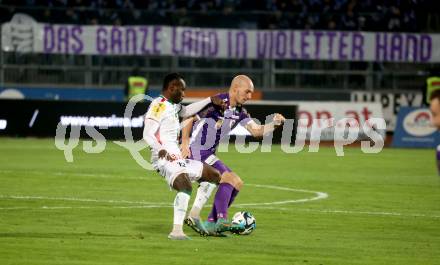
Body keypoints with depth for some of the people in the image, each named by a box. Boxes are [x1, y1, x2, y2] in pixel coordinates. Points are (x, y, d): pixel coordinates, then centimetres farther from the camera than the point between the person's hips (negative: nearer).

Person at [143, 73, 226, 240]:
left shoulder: (173, 106, 21)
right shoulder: (159, 106, -10)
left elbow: (186, 111, 43)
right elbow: (147, 134, -20)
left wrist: (210, 100, 42)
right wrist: (160, 150, -37)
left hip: (178, 159, 11)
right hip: (165, 160, -11)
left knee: (215, 176, 19)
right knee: (185, 187, -35)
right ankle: (176, 231, -41)